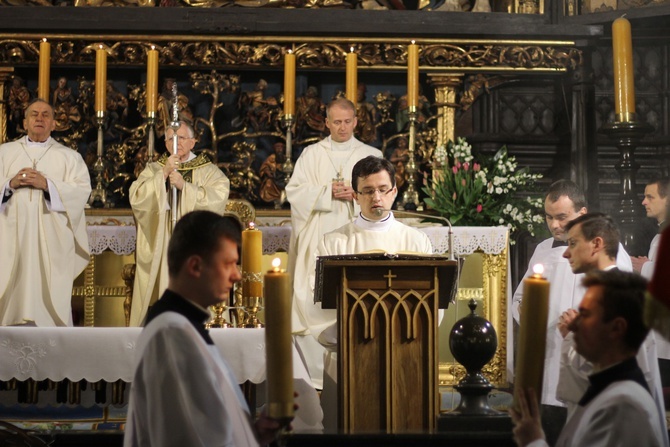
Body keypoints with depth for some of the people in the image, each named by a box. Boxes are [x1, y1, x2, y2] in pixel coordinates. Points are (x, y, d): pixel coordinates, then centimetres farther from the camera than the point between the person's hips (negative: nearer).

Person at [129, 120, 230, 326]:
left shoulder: (209, 171, 10)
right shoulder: (153, 169, 15)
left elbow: (218, 197, -8)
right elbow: (136, 198, 0)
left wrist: (184, 186, -13)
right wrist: (163, 174, -9)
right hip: (159, 246, 2)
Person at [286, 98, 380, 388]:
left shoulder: (371, 155, 12)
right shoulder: (311, 154, 13)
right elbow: (294, 191, 3)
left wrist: (355, 194, -13)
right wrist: (328, 191, -10)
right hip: (318, 240, 0)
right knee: (314, 300, -7)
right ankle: (315, 370, -4)